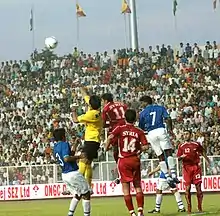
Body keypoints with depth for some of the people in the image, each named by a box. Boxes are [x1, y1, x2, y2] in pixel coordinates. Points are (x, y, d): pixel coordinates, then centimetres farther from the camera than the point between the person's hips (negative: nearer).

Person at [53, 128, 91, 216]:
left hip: (64, 175, 9)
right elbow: (66, 158, -28)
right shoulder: (64, 144, -14)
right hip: (73, 173, -9)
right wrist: (79, 157, -19)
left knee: (77, 195, 20)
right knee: (86, 193, 4)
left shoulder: (55, 147, 12)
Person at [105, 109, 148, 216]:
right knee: (138, 185, 13)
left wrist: (107, 147, 0)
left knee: (126, 187, 4)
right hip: (135, 159, 2)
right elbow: (145, 146, -5)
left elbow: (110, 137, -17)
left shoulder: (120, 129, -2)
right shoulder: (139, 132, 2)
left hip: (123, 160, -2)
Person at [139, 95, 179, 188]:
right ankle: (173, 174, -13)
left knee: (161, 157, 5)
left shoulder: (143, 113, 12)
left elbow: (141, 128, 15)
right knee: (168, 152, 1)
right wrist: (170, 129, 10)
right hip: (161, 130, -1)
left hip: (151, 134, 1)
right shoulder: (160, 108, 13)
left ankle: (168, 177, 2)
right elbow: (168, 119, 0)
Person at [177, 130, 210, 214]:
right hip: (186, 168, 0)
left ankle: (200, 207, 7)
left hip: (196, 167, 0)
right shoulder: (181, 146, 6)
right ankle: (189, 207, 2)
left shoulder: (197, 144, 7)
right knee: (187, 188, -5)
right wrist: (181, 157, -16)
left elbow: (203, 153, 17)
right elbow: (178, 158, 6)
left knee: (198, 187, -2)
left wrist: (208, 161, 13)